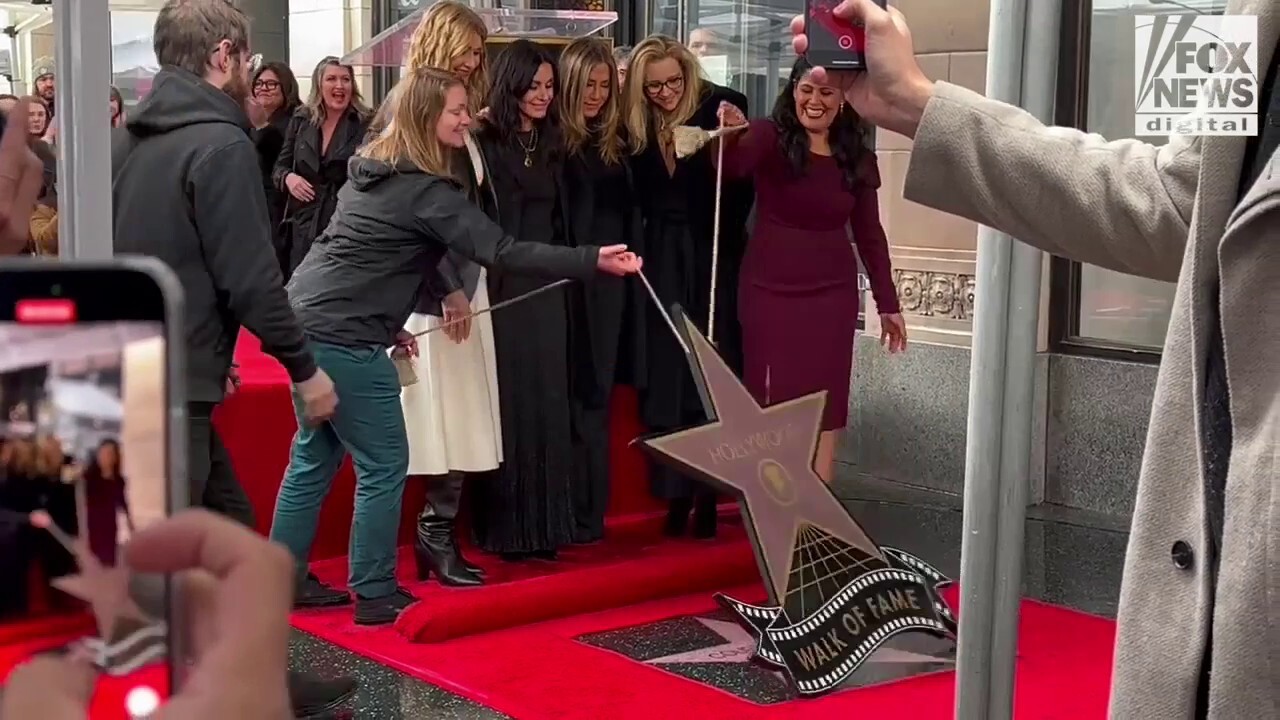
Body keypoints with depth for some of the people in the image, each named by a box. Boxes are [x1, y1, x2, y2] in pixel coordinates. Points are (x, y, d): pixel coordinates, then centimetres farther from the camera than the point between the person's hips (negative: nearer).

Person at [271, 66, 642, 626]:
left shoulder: (372, 167, 14)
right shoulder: (426, 191, -14)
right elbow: (502, 252, -20)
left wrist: (388, 318, 16)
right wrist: (593, 261, -22)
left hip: (307, 318, 9)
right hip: (344, 337, -9)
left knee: (313, 457, 17)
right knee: (383, 466, 1)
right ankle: (375, 596, 7)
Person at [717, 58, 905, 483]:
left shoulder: (858, 158, 5)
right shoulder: (769, 137, -6)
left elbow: (869, 234, 11)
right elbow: (732, 166, -27)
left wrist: (888, 303, 10)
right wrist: (732, 135, -49)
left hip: (832, 294, 3)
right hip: (769, 291, -3)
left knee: (823, 408, 7)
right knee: (773, 407, 1)